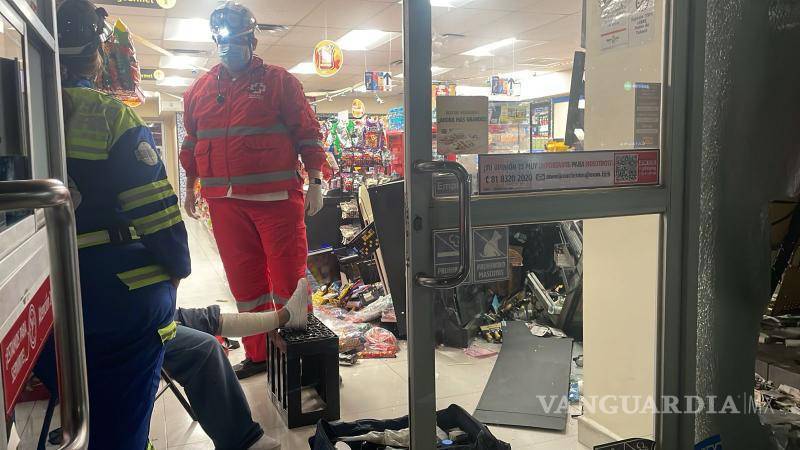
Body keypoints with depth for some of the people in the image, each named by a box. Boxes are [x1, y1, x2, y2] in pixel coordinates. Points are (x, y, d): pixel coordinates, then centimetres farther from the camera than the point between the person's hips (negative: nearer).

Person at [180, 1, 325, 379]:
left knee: (288, 279, -2)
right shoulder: (200, 89, 15)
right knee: (244, 281, 10)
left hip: (277, 198, -4)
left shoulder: (279, 81, 2)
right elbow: (191, 143, 23)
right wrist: (190, 188, 22)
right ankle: (258, 355, 23)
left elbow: (308, 133, 0)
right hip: (225, 202, 5)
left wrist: (315, 182, -5)